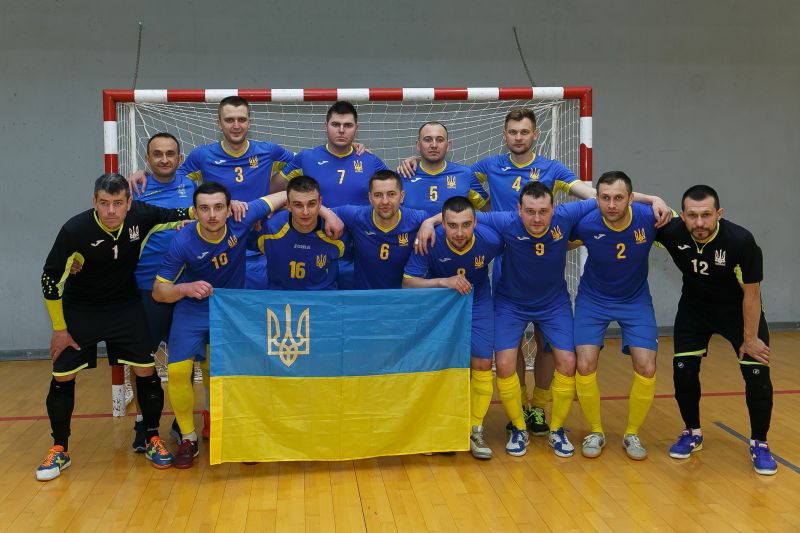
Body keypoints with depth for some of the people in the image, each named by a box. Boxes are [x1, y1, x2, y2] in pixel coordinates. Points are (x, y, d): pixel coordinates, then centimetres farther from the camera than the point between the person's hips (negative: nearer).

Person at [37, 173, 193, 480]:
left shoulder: (141, 216, -19)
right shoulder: (75, 230, -25)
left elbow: (184, 215, -1)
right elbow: (50, 279, -13)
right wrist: (59, 329, -9)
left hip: (126, 305, 2)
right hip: (79, 308, -1)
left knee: (146, 371, -4)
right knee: (62, 377, -2)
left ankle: (152, 441, 15)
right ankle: (60, 450, 18)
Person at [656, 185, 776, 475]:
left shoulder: (741, 241, -32)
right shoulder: (671, 231, -26)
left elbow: (751, 293, -19)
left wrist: (750, 338, -12)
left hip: (739, 309, -2)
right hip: (694, 307, 2)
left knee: (757, 375, -10)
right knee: (683, 370, -4)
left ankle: (759, 444, 12)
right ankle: (693, 434, 21)